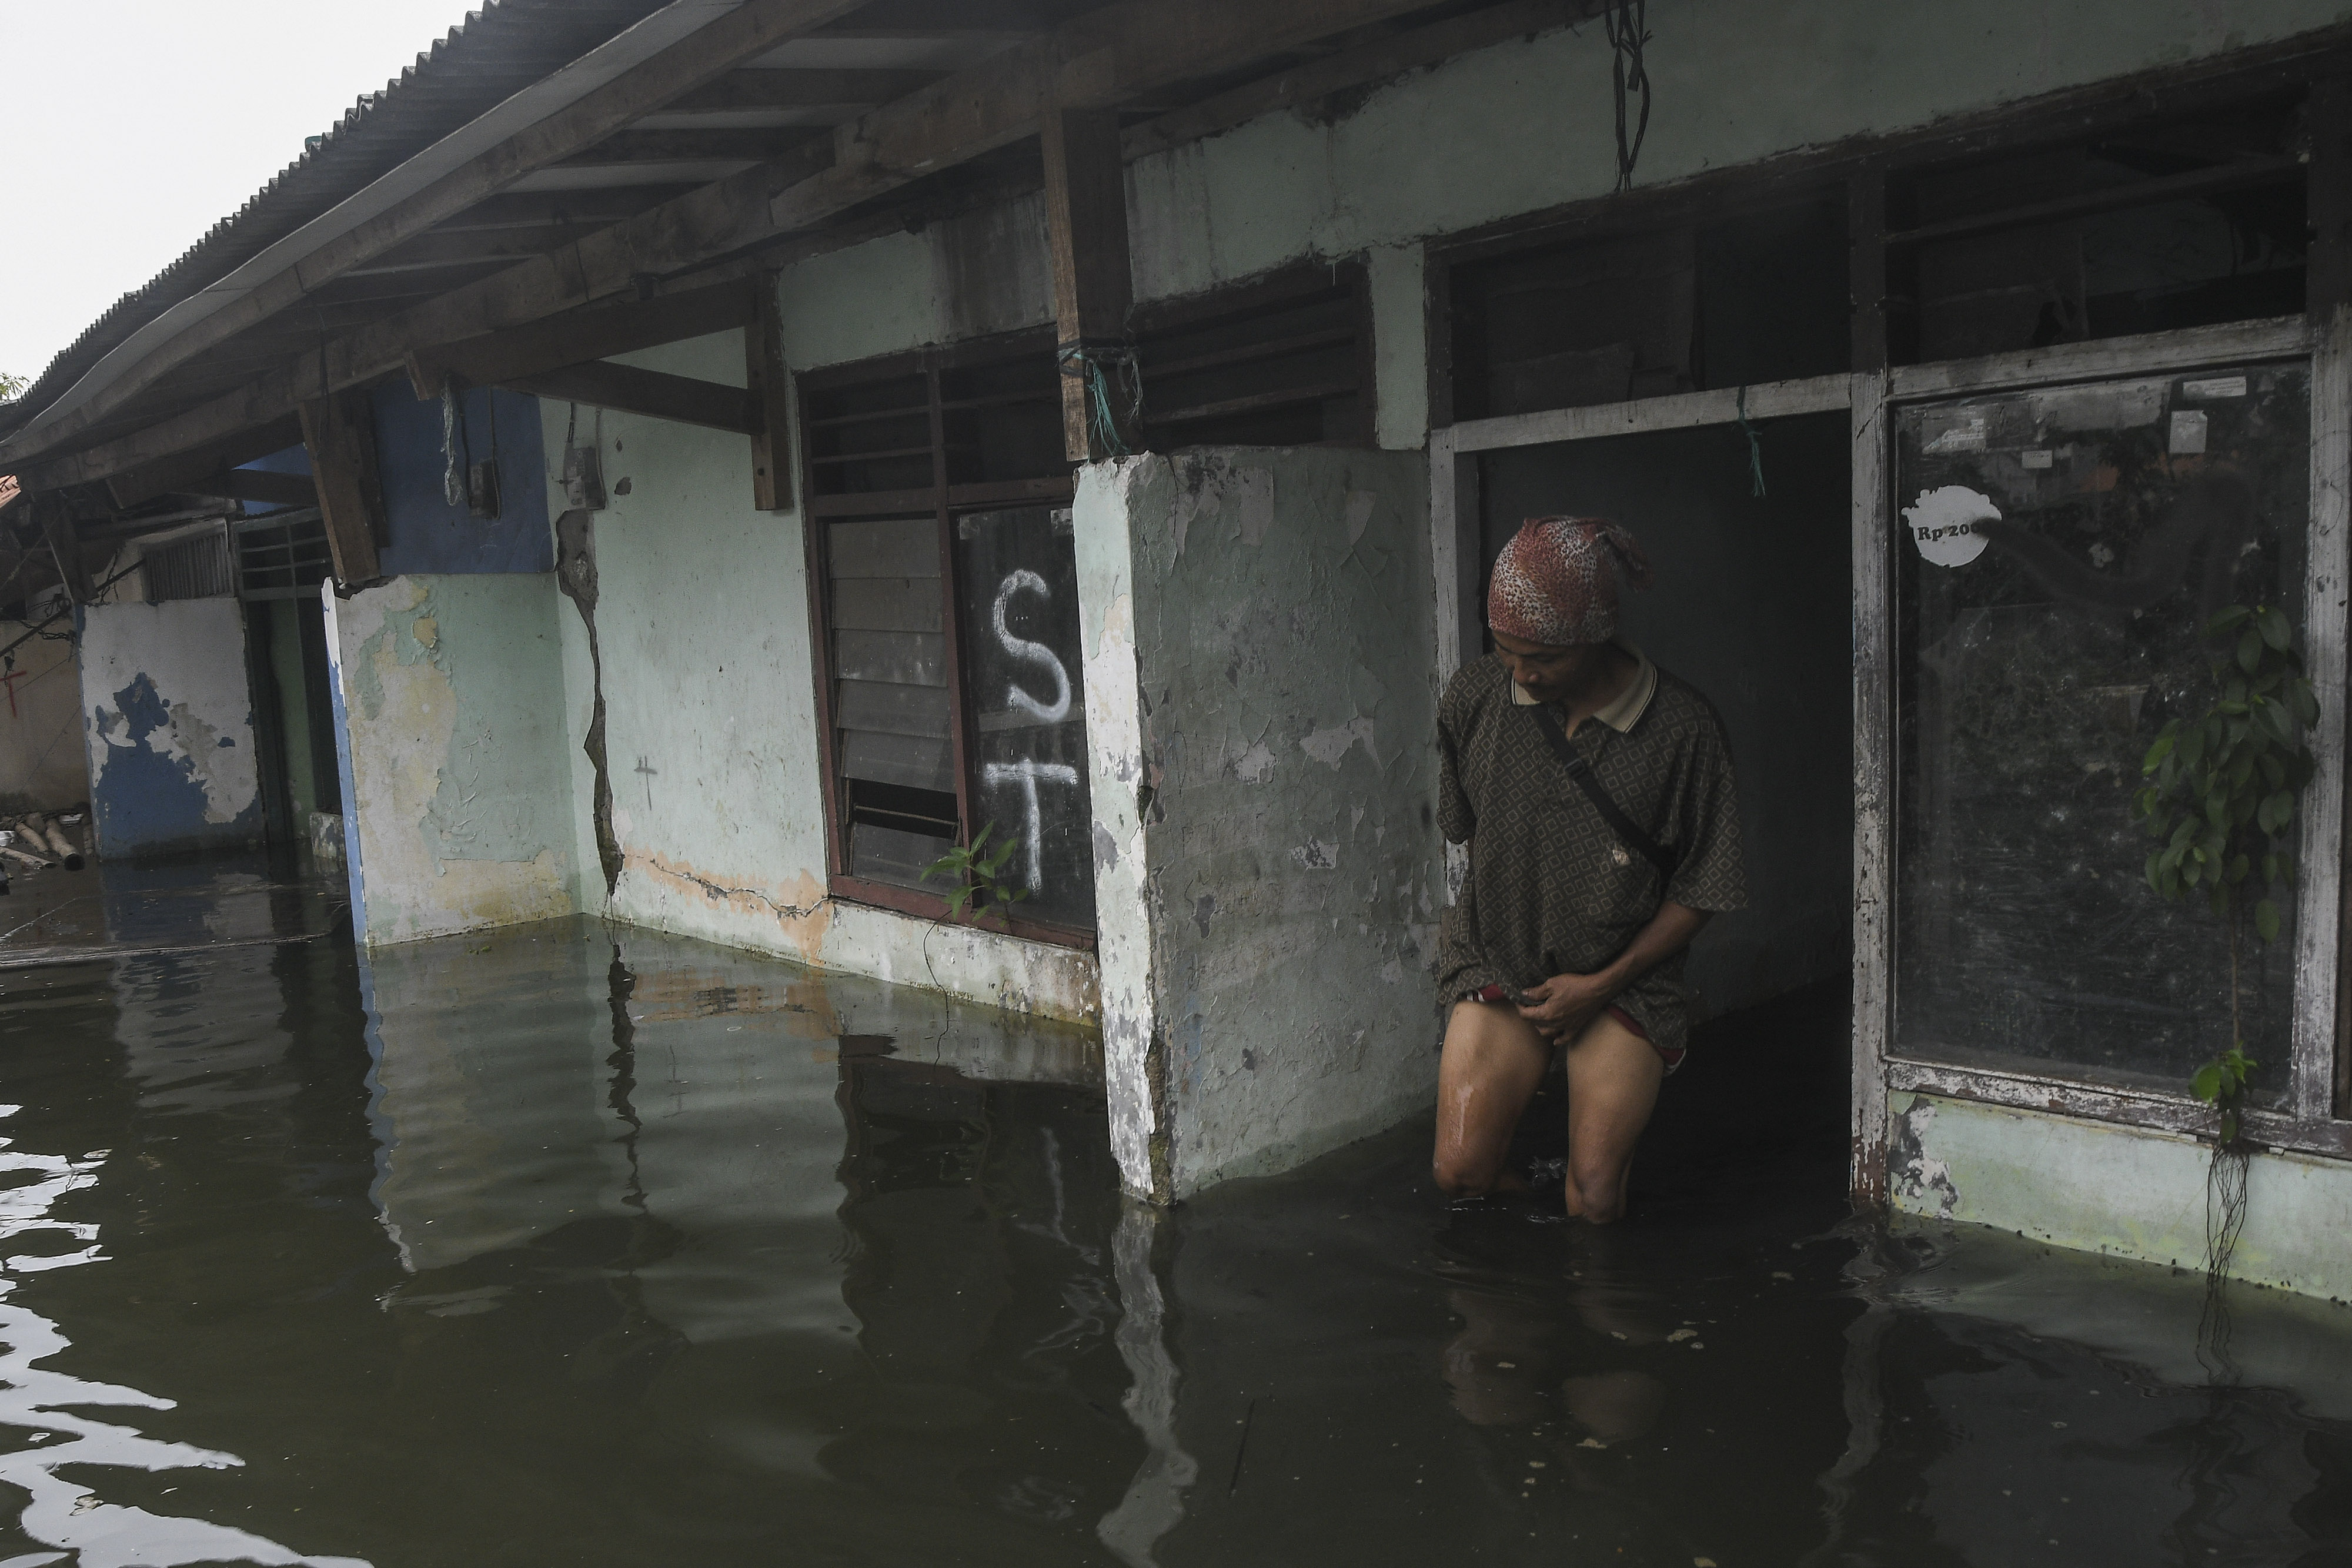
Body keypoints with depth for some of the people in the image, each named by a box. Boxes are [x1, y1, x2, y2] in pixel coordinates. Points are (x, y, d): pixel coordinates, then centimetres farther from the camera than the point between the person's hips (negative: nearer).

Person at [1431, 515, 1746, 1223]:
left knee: (1594, 1203, -7)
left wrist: (1604, 983, -10)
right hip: (1498, 967, 2)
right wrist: (1513, 924, 6)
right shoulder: (1472, 699, -7)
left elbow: (1700, 889, -6)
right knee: (1461, 1175, -7)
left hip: (1624, 981, -2)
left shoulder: (1683, 727, -15)